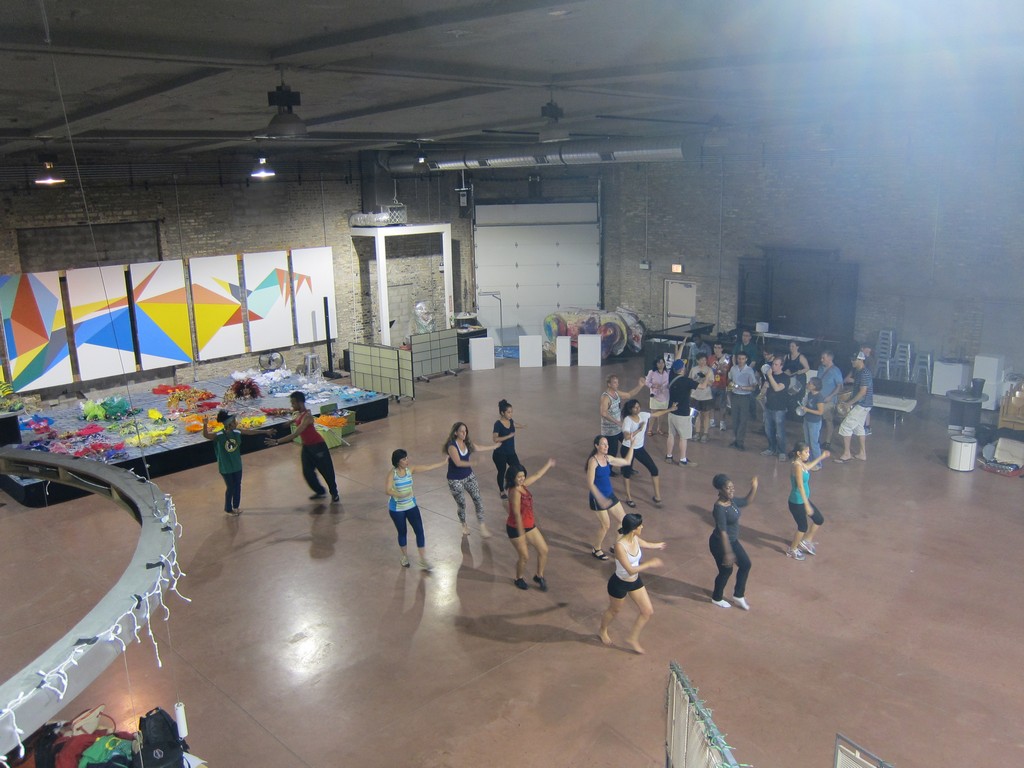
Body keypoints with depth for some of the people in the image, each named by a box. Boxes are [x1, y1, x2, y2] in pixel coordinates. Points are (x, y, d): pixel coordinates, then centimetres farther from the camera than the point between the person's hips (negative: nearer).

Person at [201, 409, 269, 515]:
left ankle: (236, 506, 39)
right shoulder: (218, 435, -22)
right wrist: (205, 425, -56)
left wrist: (265, 431, 10)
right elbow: (206, 435, -37)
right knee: (230, 488, 6)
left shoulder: (237, 432, -8)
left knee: (237, 486, 17)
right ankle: (228, 509, 28)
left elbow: (251, 431, 4)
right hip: (226, 467, -5)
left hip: (237, 465, 5)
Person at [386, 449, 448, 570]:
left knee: (419, 531, -1)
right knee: (402, 533, 12)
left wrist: (445, 462, -7)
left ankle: (423, 560, 10)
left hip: (411, 506, 4)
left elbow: (428, 467, -6)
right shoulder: (392, 473, -18)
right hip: (396, 509, -3)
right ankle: (405, 556, 37)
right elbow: (388, 490, -29)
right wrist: (402, 495, -44)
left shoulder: (410, 469, -7)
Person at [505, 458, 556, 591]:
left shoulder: (523, 485, -2)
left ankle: (539, 576, 28)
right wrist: (521, 534, -25)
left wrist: (548, 465, 27)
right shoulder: (515, 492, -27)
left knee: (544, 550, 8)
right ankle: (519, 579, 32)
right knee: (524, 557, 4)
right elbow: (517, 514, -27)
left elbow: (537, 475, 16)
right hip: (516, 528, -8)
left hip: (529, 525, 8)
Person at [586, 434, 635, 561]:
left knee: (623, 520, 11)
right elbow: (590, 484, -23)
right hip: (598, 498, -8)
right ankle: (596, 549, 26)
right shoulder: (593, 461, -20)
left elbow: (627, 461, 13)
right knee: (605, 525, 3)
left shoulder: (608, 458, 2)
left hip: (610, 495, 8)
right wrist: (601, 499, -29)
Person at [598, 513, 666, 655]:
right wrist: (650, 564, -33)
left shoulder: (635, 539, -11)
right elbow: (630, 570, -37)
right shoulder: (620, 546, -36)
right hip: (619, 584, -7)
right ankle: (603, 632, 51)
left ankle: (632, 638, 32)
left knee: (648, 611, 10)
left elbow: (644, 544, 16)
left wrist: (657, 545, 34)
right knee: (614, 610, 20)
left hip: (635, 581, 7)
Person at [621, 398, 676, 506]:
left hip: (640, 448, 6)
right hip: (628, 449, -6)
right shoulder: (627, 420, -22)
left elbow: (656, 414, 14)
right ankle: (628, 497, 25)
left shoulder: (643, 415, -4)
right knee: (627, 472, 9)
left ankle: (657, 496, 12)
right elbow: (626, 436, -34)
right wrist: (639, 429, -29)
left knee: (654, 469, 2)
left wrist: (670, 409, 16)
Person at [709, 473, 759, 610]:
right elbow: (722, 532, -30)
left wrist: (754, 487, 0)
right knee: (726, 571, 9)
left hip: (733, 541, 9)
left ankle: (738, 596, 35)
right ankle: (717, 598, 35)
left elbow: (746, 501, 16)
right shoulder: (720, 508, -29)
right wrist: (727, 553, -29)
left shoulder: (732, 501, -2)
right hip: (720, 543, -9)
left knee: (745, 564, 17)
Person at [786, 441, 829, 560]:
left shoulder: (801, 464, 4)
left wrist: (821, 457, 33)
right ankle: (792, 550, 26)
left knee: (819, 520, 17)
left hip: (803, 500, 9)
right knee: (803, 527, 6)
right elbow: (800, 486, -28)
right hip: (797, 502, -9)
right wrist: (807, 505, -29)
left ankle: (806, 541, 35)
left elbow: (808, 467, 30)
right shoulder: (797, 466, -25)